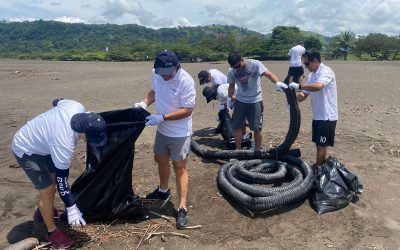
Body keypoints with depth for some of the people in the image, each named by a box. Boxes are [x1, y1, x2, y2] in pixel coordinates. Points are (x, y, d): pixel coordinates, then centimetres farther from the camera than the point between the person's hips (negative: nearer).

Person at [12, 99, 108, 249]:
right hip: (26, 150, -9)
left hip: (40, 142, 9)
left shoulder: (77, 107, -24)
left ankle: (44, 211, 47)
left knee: (53, 177, 21)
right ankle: (52, 232, 12)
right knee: (48, 189, -9)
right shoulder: (63, 144, -41)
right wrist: (71, 209, -25)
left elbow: (57, 102, 0)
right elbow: (62, 179, -31)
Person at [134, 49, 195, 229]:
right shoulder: (156, 73, -6)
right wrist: (145, 102, -7)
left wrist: (161, 118, -29)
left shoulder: (185, 81, -26)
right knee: (160, 159, 22)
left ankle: (182, 208, 7)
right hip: (162, 129, 7)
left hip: (179, 133, -7)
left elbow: (187, 110, -25)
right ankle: (163, 191, 47)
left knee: (179, 167, -3)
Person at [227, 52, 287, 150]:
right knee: (236, 126, 5)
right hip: (240, 101, 4)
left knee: (257, 128, 1)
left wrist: (277, 82, -46)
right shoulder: (232, 71, -3)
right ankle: (238, 150, 21)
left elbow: (268, 74, -29)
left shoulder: (255, 64, -16)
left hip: (255, 101, -4)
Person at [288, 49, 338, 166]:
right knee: (319, 144, 17)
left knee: (322, 145, 0)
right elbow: (305, 94, 11)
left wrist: (299, 86, -30)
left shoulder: (326, 71, -16)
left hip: (327, 116, -9)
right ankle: (321, 167, 31)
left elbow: (318, 86, -37)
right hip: (317, 116, 9)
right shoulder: (312, 75, 10)